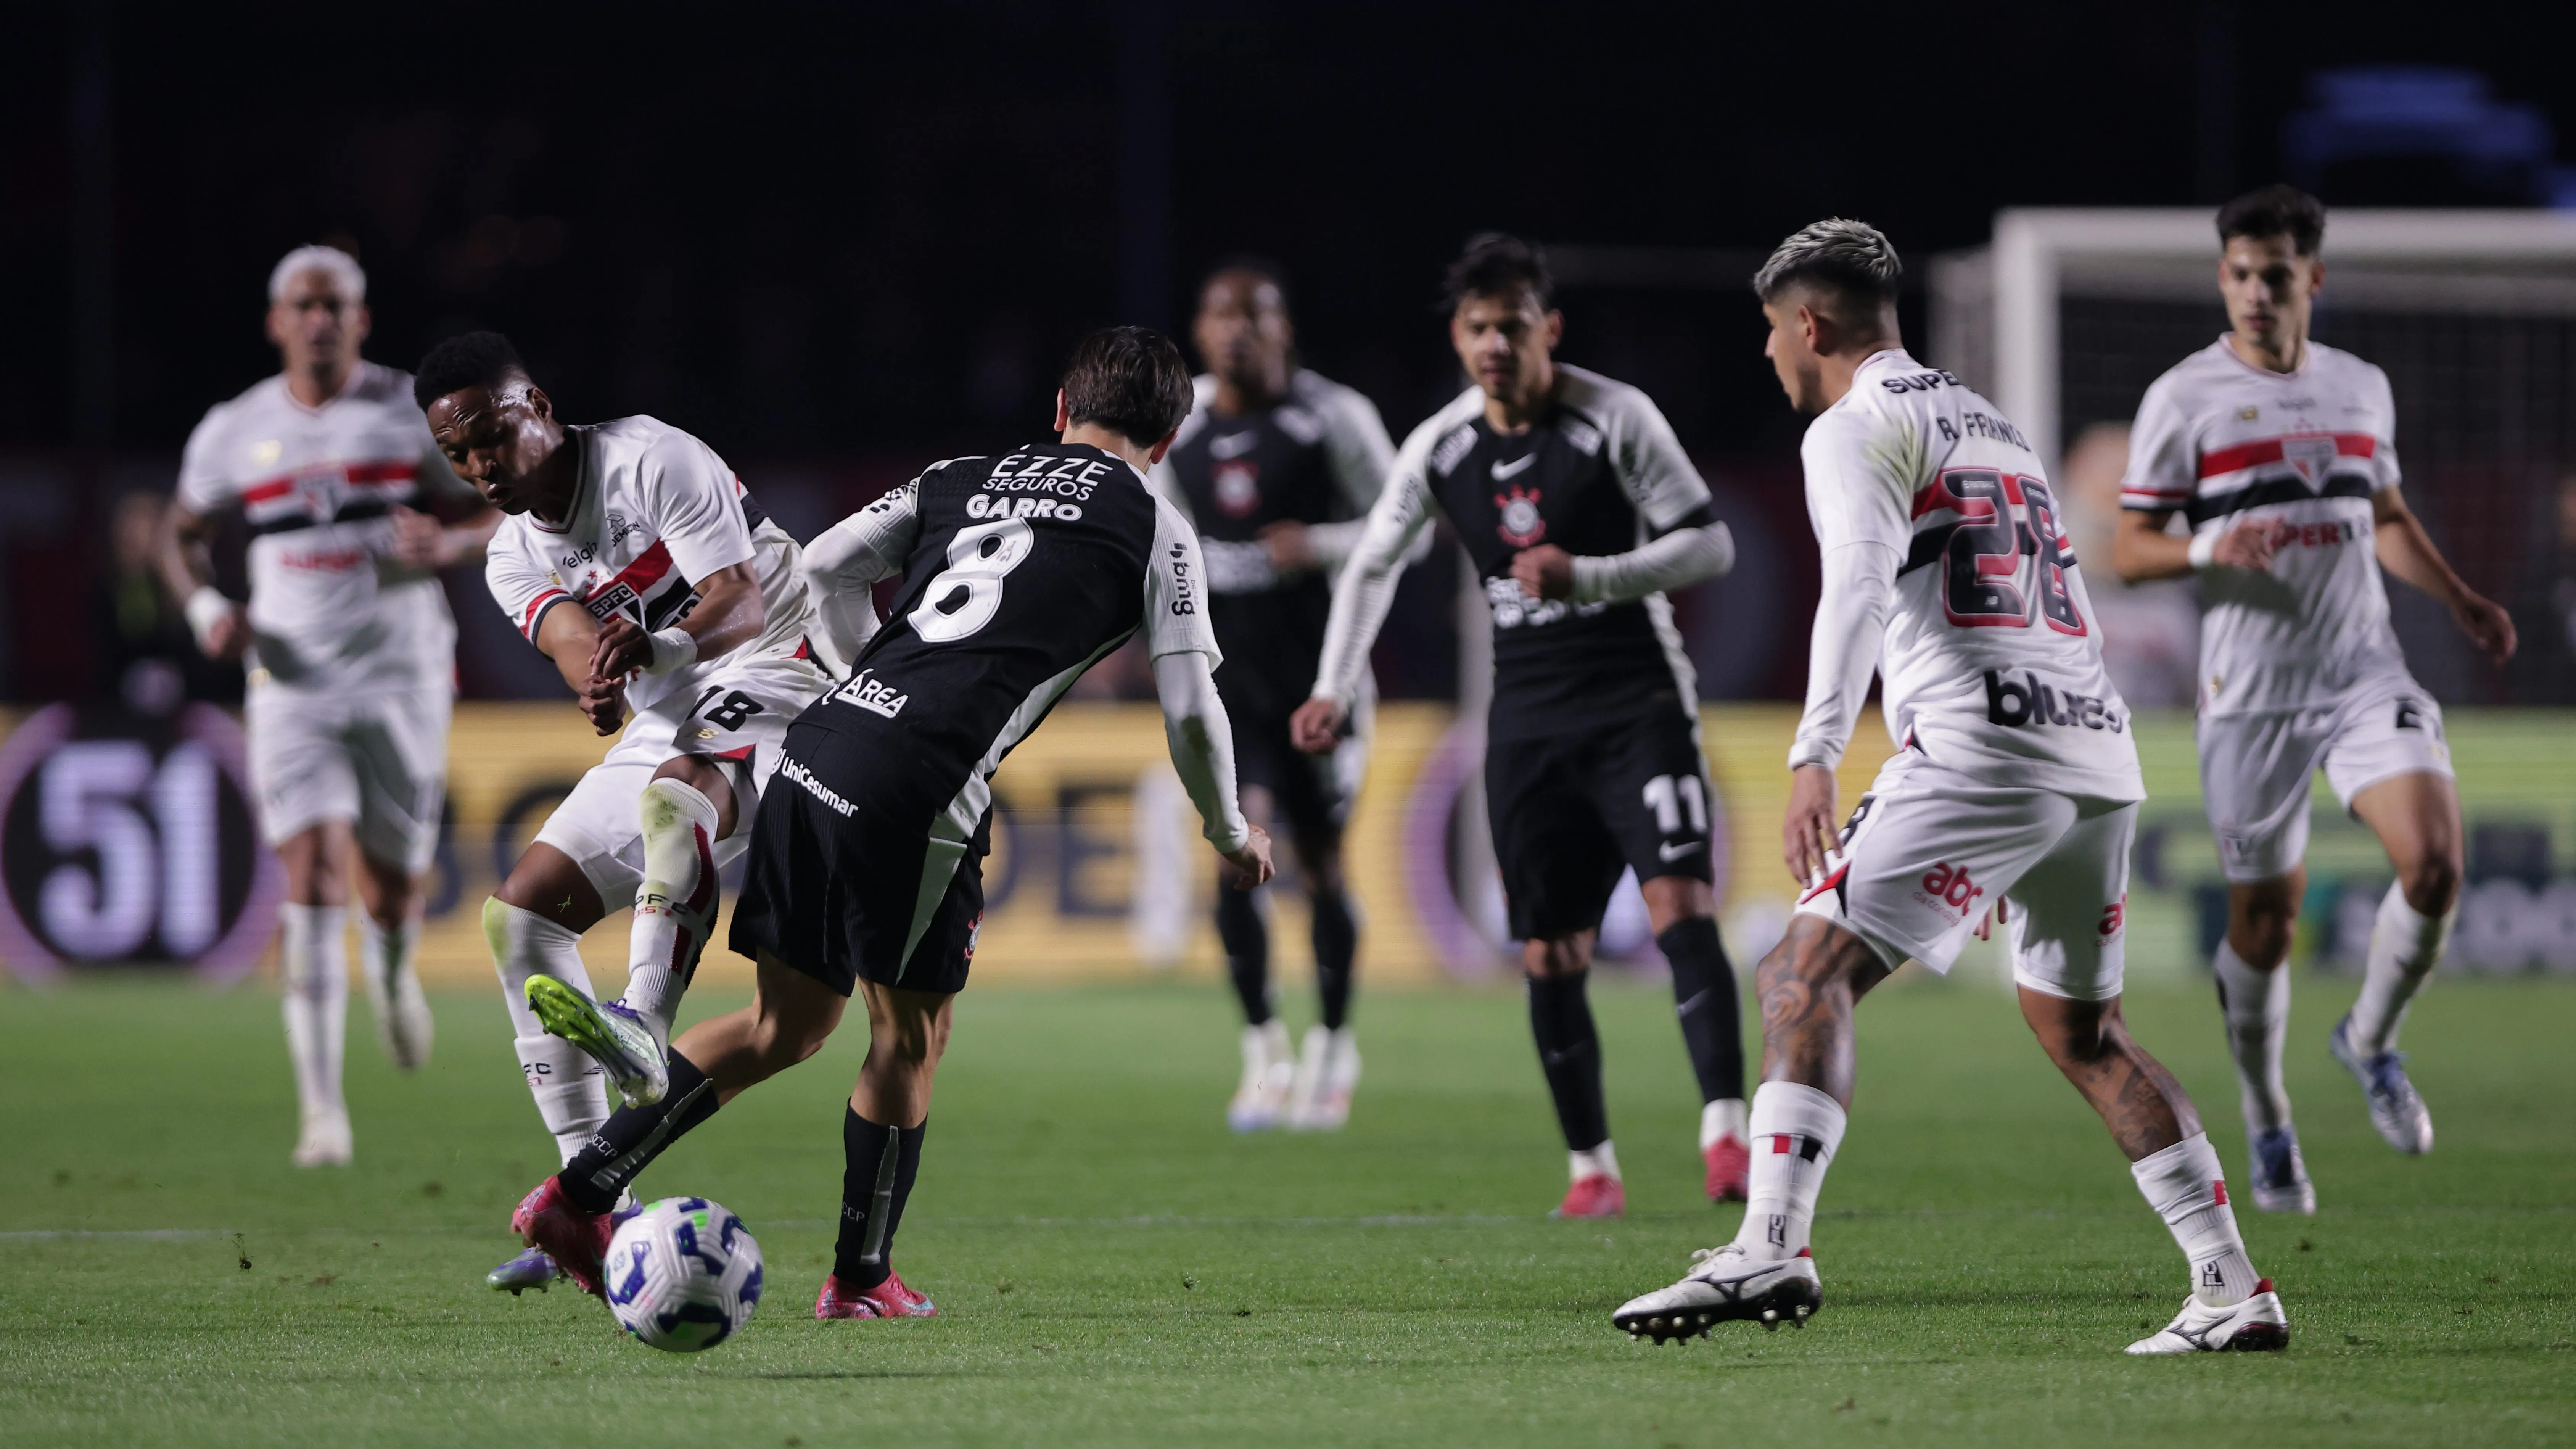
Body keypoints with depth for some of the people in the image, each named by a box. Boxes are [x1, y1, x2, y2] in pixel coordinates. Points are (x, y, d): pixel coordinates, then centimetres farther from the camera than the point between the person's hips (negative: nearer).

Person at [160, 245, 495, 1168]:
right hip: (292, 677, 0)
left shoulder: (415, 412, 1)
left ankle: (393, 972, 46)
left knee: (391, 888, 5)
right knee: (312, 878, -15)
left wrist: (448, 543, -18)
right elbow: (181, 532, 19)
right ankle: (321, 1109, -15)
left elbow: (495, 519, 5)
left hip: (401, 675, 0)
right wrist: (204, 607, -1)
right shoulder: (235, 433, 5)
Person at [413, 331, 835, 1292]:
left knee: (677, 789, -40)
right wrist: (600, 685, -39)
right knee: (521, 914, -1)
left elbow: (743, 600, -22)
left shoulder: (652, 462, -12)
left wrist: (657, 644, -43)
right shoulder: (515, 561, 7)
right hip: (670, 728, 8)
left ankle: (642, 1033, -59)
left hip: (777, 679, -8)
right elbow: (578, 646, -13)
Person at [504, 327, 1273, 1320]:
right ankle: (862, 1280, 21)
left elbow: (826, 568, 19)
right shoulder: (1154, 529, 9)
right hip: (923, 790, -6)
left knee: (787, 1024, 16)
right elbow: (1190, 707, 6)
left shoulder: (963, 479, 23)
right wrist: (1230, 831, 22)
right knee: (911, 1034, 13)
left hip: (821, 747, 6)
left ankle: (578, 1195, 10)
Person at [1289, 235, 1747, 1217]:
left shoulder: (1615, 419, -9)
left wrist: (1588, 576, -21)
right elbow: (1373, 565, 18)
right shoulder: (1440, 448, 3)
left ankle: (1725, 1133, -27)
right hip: (1529, 720, 4)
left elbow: (1708, 545, -9)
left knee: (1680, 903, -21)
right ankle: (1590, 1165, 13)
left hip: (1635, 702, -4)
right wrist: (1335, 691, 10)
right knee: (1550, 955, 2)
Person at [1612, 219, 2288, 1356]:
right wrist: (2016, 851, 39)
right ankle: (2233, 1290, 16)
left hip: (1982, 741, -8)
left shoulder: (1857, 428, 2)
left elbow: (1859, 586, -18)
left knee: (1808, 972, -10)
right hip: (2101, 748, 8)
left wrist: (1815, 756, -29)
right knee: (2081, 1028, 20)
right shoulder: (1990, 425, 29)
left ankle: (1772, 1247, -27)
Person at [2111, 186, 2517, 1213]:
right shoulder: (2183, 399, -3)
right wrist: (2209, 550, -22)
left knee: (2434, 861, -17)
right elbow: (2128, 551, -3)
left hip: (2365, 673, 3)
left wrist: (2462, 604, 14)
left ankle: (2371, 1043, 10)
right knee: (2265, 918, 2)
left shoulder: (2361, 388, 11)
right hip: (2250, 693, -3)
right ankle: (2268, 1134, 23)